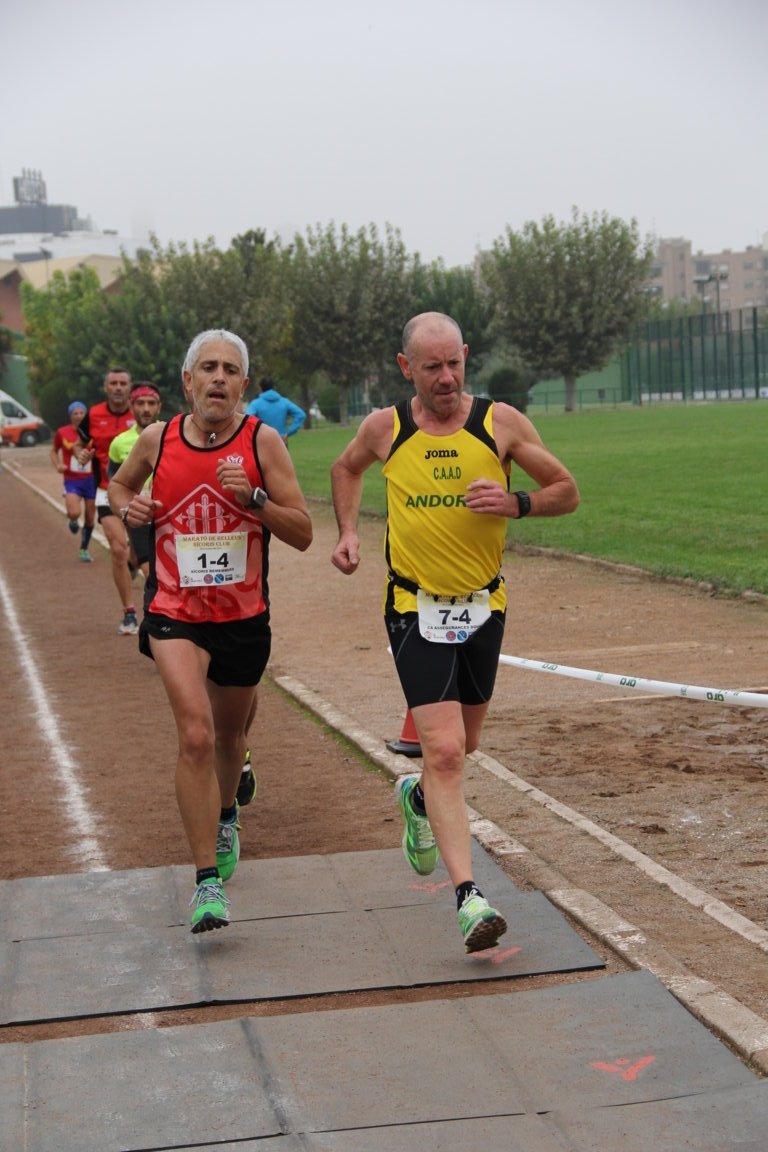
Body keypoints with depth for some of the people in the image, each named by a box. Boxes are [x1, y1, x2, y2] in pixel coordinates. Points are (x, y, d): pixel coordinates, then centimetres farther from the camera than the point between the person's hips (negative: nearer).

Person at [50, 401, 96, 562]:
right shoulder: (62, 433, -2)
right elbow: (54, 451, 13)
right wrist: (57, 465, -4)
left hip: (90, 479, 1)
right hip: (72, 480, -1)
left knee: (90, 519, 7)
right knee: (74, 513, -23)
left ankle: (84, 549, 28)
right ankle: (72, 521, 16)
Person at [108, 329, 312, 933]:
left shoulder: (262, 440, -8)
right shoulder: (157, 439, -3)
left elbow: (303, 534, -9)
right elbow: (120, 482, 19)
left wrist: (252, 496, -24)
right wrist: (127, 507, -4)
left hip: (243, 616, 1)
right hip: (174, 613, -1)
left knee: (230, 734, 21)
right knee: (196, 735, -20)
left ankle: (226, 815, 56)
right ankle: (208, 883, -16)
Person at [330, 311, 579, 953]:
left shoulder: (500, 423, -5)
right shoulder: (384, 428, -3)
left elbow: (567, 491, 2)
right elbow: (347, 468, 21)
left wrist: (515, 503, -17)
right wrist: (348, 532, 6)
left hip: (484, 606, 3)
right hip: (416, 610, -2)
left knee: (463, 745, 19)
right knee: (444, 750, -15)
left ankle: (419, 798, 52)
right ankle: (469, 896, -19)